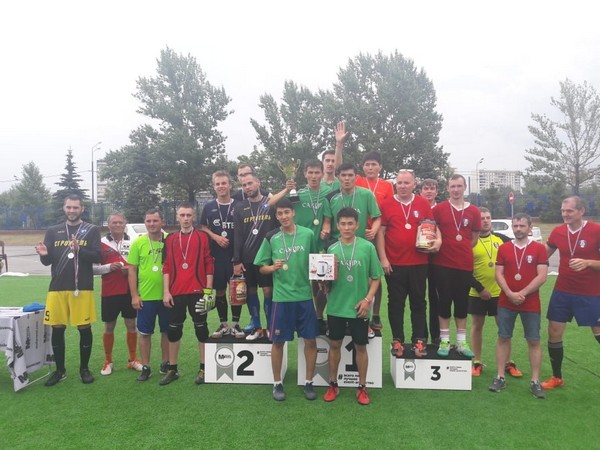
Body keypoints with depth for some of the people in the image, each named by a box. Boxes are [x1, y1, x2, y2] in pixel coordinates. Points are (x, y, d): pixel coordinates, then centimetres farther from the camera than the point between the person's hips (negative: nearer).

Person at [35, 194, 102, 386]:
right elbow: (47, 261, 10)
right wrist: (44, 254, -13)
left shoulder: (92, 230, 2)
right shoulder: (53, 231, 11)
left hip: (82, 288, -3)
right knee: (57, 329, 7)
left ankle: (84, 369, 18)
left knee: (84, 329, 2)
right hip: (57, 287, 3)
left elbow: (97, 256, -8)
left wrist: (79, 250, -25)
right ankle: (60, 370, 23)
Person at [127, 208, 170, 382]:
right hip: (145, 297, 0)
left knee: (167, 331, 12)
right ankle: (146, 367, 21)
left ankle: (165, 363, 28)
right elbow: (132, 270, 0)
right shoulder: (138, 242, -2)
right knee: (145, 333, 8)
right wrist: (134, 295, -4)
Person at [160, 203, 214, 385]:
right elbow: (166, 267, 7)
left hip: (197, 291, -3)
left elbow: (209, 264, -2)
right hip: (176, 292, 3)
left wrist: (208, 290, -6)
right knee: (173, 329, 9)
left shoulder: (203, 237, 0)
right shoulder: (170, 239, 8)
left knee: (201, 328, 4)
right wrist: (166, 291, 0)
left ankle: (203, 369, 15)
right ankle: (172, 369, 22)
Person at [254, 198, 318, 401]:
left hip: (305, 295, 1)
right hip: (281, 297, 0)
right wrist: (273, 267, -16)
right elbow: (262, 268, 4)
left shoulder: (308, 234, -1)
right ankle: (277, 383, 25)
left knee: (310, 340, 5)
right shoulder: (271, 238, -1)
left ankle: (309, 383, 23)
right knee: (278, 341, 7)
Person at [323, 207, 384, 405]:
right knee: (335, 345, 12)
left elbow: (376, 277, -2)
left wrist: (368, 299, -10)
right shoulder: (332, 249, -1)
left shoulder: (368, 247, -6)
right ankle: (333, 384, 28)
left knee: (361, 346, 10)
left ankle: (362, 387, 26)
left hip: (358, 307, -1)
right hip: (336, 306, 2)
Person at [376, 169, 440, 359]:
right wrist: (383, 259, -6)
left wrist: (438, 240, -8)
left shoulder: (423, 204, 5)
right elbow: (380, 232, -1)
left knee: (418, 303, 9)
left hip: (419, 262, 1)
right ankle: (397, 341, 18)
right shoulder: (386, 204, 0)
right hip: (394, 264, -1)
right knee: (396, 303, 7)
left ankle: (419, 340, 19)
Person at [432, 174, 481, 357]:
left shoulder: (474, 211, 5)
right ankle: (444, 341, 13)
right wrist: (442, 248, -4)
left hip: (465, 264, 2)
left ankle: (462, 341, 20)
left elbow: (474, 239, 12)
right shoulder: (438, 209, -1)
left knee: (462, 302, 9)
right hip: (443, 264, -2)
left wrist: (461, 251, 8)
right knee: (444, 301, 2)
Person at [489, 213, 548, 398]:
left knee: (534, 341, 4)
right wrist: (510, 294, -13)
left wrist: (522, 293, -15)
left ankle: (535, 381, 13)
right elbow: (498, 274, 0)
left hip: (531, 304, -2)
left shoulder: (539, 249, -2)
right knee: (503, 338, 5)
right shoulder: (503, 248, 5)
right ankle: (500, 377, 13)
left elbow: (542, 276, -9)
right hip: (506, 303, 2)